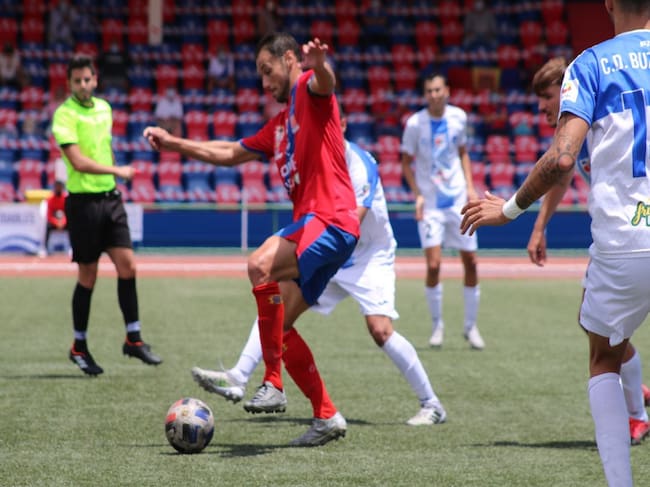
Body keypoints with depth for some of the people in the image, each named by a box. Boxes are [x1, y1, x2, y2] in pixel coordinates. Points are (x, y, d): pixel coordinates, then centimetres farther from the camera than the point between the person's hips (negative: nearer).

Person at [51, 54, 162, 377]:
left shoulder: (103, 108, 11)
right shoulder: (65, 114, -11)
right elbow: (78, 161, -20)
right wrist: (117, 171, -17)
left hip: (110, 197, 6)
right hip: (83, 201, -6)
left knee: (127, 266, -1)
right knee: (88, 277, 0)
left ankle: (133, 339, 8)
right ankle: (79, 347, 13)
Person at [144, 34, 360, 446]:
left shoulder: (309, 92, -1)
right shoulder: (279, 126, 27)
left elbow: (324, 82, -27)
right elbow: (229, 153, 38)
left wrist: (319, 64, -51)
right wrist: (175, 144, 36)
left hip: (331, 220, -10)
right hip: (311, 224, 10)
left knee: (261, 265, -32)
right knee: (278, 327, 7)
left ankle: (273, 385, -28)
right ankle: (327, 416, 14)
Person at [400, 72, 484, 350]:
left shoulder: (458, 117, 0)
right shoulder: (415, 123, -10)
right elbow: (406, 162, -2)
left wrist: (470, 186, 3)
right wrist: (417, 194, -13)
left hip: (459, 200, 3)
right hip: (430, 203, -3)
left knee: (470, 262, 4)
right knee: (433, 265, -13)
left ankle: (470, 326, 18)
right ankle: (437, 325, 7)